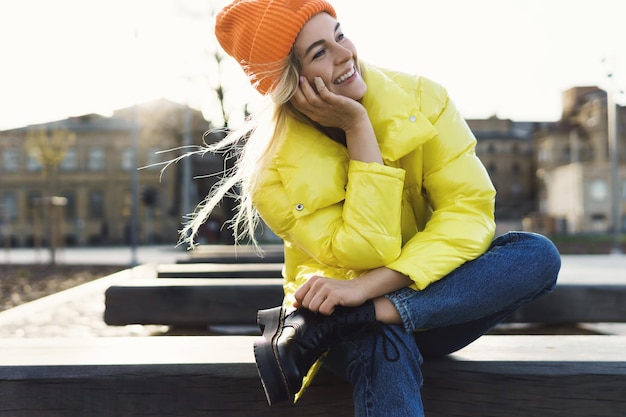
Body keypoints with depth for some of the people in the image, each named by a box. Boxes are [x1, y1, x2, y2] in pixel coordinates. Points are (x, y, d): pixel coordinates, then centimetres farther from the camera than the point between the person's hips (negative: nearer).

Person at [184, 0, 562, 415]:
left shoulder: (422, 99, -10)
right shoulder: (272, 168, -14)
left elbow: (470, 210, -17)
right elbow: (368, 254, -23)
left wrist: (368, 287, -29)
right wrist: (359, 128, -26)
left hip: (436, 298, 5)